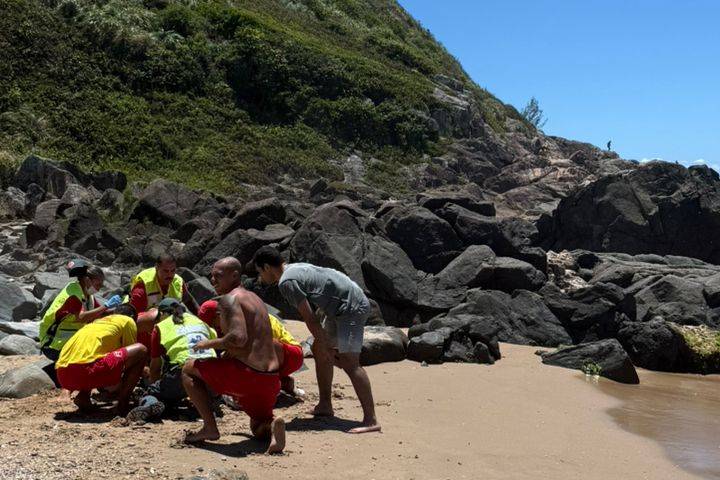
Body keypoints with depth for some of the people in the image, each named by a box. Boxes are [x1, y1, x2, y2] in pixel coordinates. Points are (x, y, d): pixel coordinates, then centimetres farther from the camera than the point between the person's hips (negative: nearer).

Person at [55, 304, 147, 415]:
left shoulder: (97, 321, 37)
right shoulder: (128, 321, 18)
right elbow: (129, 352, 22)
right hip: (87, 371, -8)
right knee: (141, 350, 8)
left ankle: (83, 395, 14)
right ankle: (123, 403, 5)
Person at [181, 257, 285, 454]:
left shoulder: (229, 298, -8)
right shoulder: (255, 298, 20)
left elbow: (238, 338, -22)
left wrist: (208, 344, -7)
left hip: (246, 375, -8)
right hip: (272, 380, 8)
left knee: (188, 368, 13)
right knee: (258, 428, 31)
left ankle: (210, 428, 3)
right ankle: (271, 424, -7)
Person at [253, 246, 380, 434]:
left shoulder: (286, 282, -14)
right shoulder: (296, 268, 17)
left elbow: (310, 319, -16)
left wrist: (326, 347, -9)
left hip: (352, 307, -11)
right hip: (340, 308, 11)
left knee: (349, 361, -17)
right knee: (318, 350, 17)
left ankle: (371, 420, -20)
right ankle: (325, 406, 24)